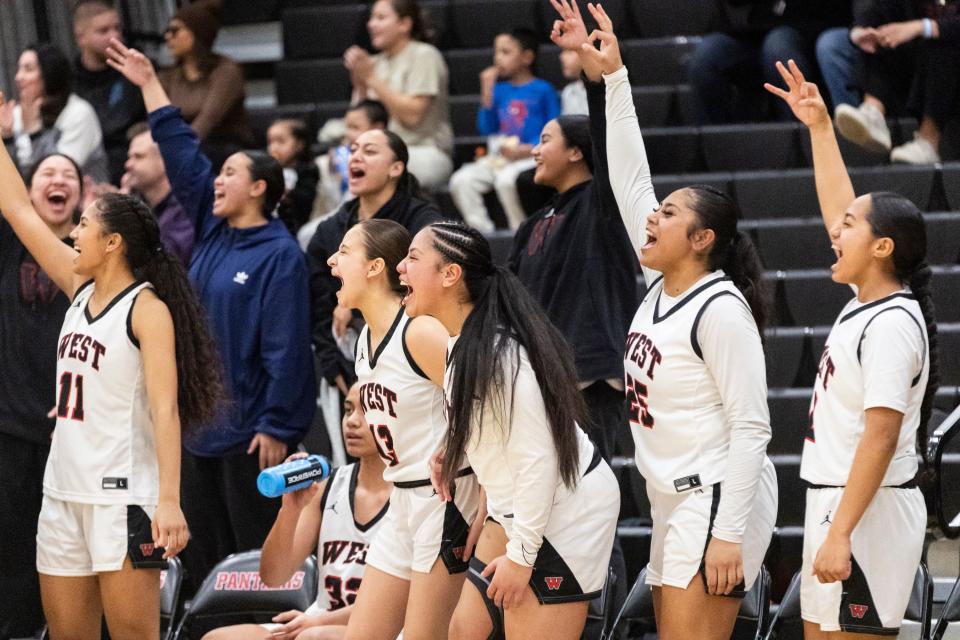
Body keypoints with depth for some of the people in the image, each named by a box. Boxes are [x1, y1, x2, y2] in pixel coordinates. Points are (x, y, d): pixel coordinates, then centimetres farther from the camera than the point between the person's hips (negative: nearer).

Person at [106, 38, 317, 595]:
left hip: (250, 431, -8)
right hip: (198, 423, 8)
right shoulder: (213, 231, 10)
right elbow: (182, 152, 14)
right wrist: (150, 84, 15)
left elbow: (286, 349, -16)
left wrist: (276, 427, -19)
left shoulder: (279, 255, -11)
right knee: (204, 555, 12)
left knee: (258, 558, -3)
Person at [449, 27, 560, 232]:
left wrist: (526, 150, -16)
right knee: (461, 181, -18)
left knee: (506, 179, -36)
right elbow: (486, 129, 11)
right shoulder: (500, 90, 17)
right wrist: (487, 93, 4)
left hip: (529, 157, -6)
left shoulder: (543, 90, 2)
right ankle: (481, 231, -15)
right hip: (497, 157, 6)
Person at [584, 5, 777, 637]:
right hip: (675, 502, 9)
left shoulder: (721, 309, -14)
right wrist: (614, 76, 11)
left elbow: (752, 429, -17)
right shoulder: (661, 286, 9)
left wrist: (729, 535, -23)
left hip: (719, 499, -9)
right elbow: (630, 179, 14)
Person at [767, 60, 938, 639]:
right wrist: (819, 126, 25)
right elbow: (839, 207, 24)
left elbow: (880, 438, -23)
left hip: (867, 510, -10)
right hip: (835, 502, 10)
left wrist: (840, 534, -26)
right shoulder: (866, 304, 10)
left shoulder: (891, 325, -17)